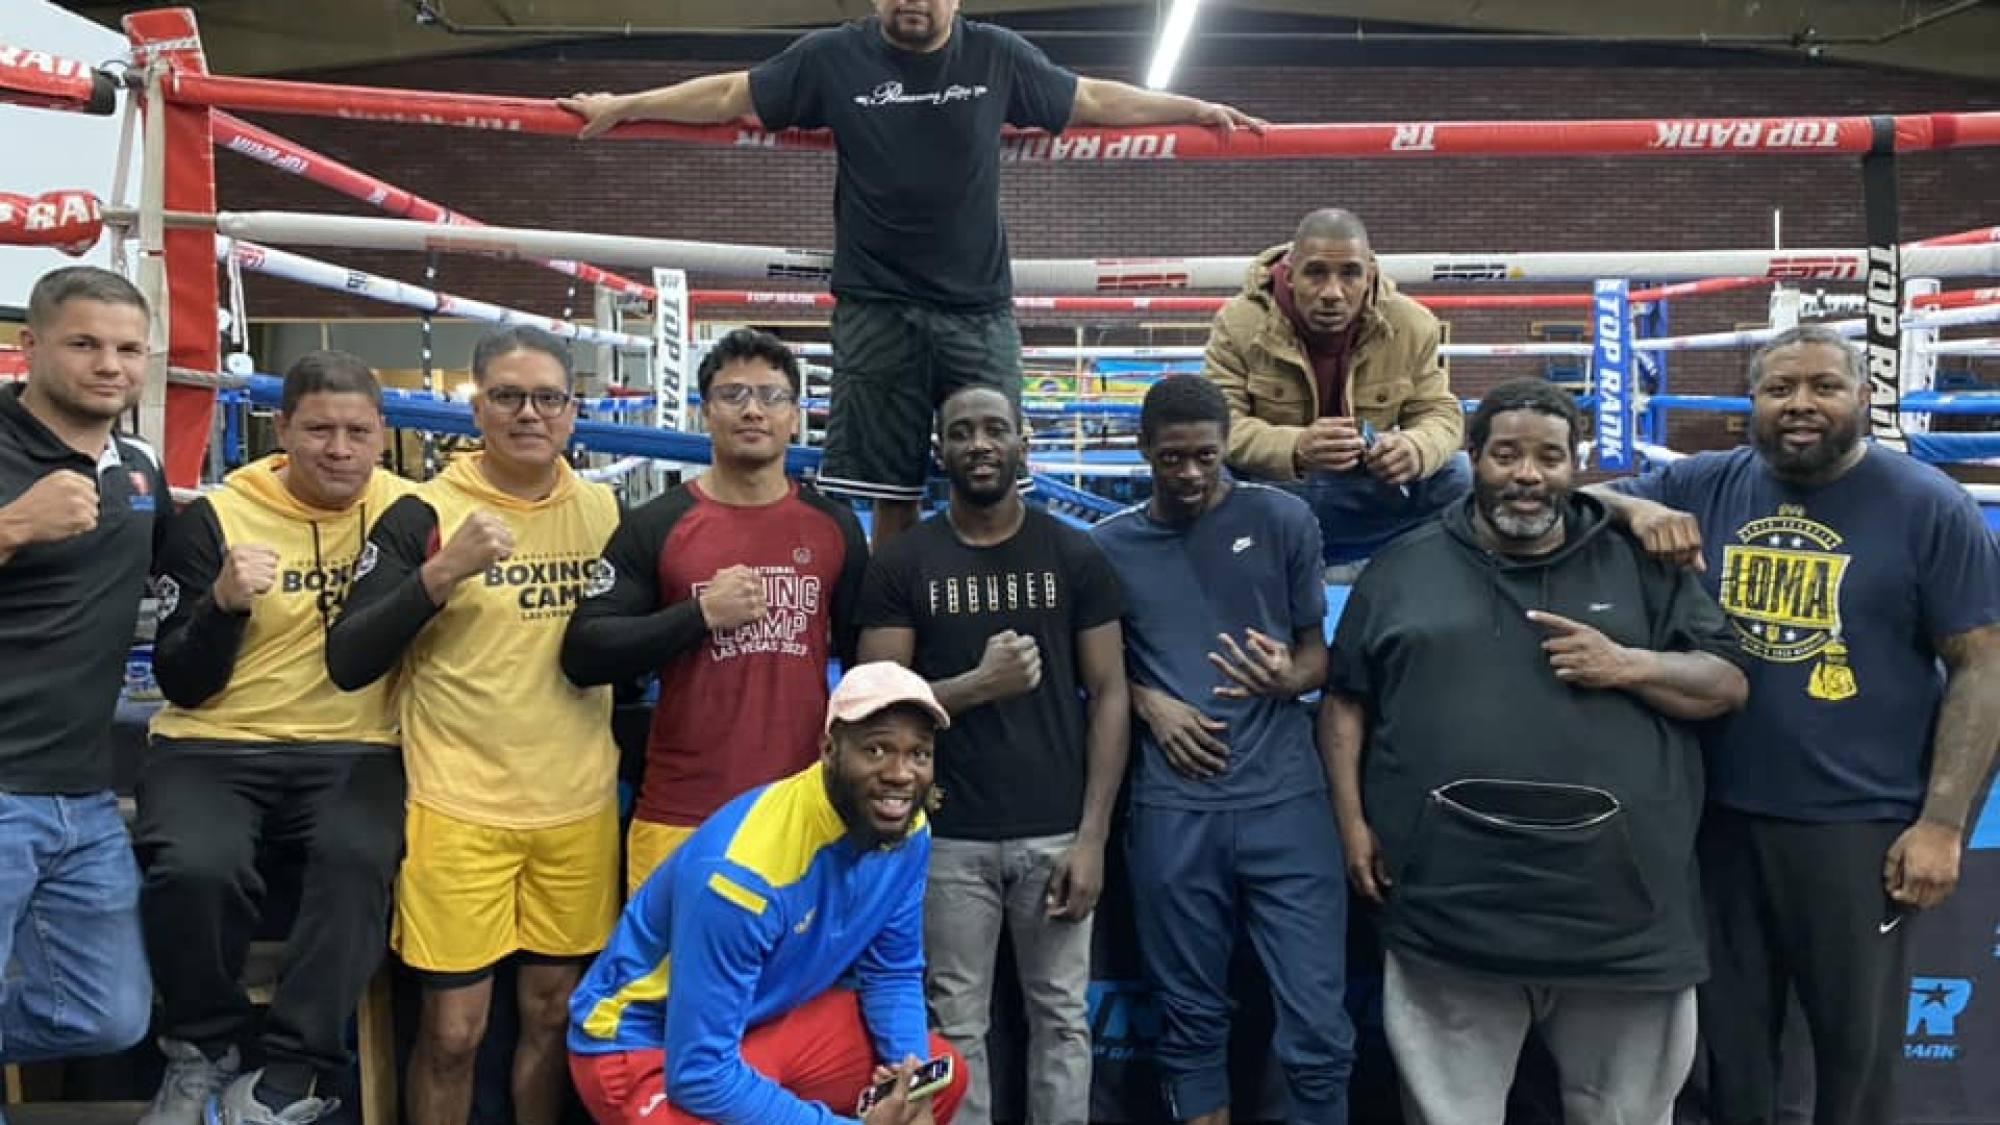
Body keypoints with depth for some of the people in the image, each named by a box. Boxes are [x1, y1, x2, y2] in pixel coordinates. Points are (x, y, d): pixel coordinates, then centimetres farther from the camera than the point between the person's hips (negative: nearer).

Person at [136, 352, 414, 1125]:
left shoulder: (409, 511, 2)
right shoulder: (216, 516, 0)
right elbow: (183, 686, -2)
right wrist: (225, 601, -20)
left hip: (352, 750, 0)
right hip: (216, 745, 0)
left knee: (359, 860, -30)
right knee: (195, 867, -28)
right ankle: (201, 1051, 1)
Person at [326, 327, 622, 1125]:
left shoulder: (605, 512, 5)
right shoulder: (424, 513, -6)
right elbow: (348, 663, -12)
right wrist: (443, 571, -22)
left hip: (579, 806, 3)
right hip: (461, 806, -3)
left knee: (552, 1012, 14)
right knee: (453, 1026, 4)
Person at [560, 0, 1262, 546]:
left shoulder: (998, 57, 8)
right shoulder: (834, 58, 4)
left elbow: (1093, 99, 17)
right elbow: (730, 95, 10)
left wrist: (1199, 110, 19)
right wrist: (620, 107, 10)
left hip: (979, 310, 1)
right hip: (877, 313, -1)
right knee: (892, 497, 1)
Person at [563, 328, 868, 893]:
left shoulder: (835, 525, 6)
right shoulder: (655, 526, -1)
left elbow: (864, 661, 14)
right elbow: (583, 655, -6)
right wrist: (701, 614, -14)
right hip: (681, 818, -2)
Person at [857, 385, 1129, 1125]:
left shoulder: (1074, 555, 2)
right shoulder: (903, 563, 2)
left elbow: (1109, 695, 1)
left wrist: (1093, 835, -6)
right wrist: (977, 684, -15)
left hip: (1056, 832, 0)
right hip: (949, 836, 0)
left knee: (1062, 1017, 8)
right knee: (957, 1026, 8)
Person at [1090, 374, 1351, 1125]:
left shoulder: (1284, 520, 3)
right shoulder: (1112, 545, 6)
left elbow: (1318, 651, 9)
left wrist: (1290, 677, -13)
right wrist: (1147, 701, -5)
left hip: (1286, 802, -1)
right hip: (1172, 811, 1)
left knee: (1317, 1023, 1)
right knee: (1191, 1019, 11)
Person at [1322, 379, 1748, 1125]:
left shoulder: (1639, 565, 9)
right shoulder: (1403, 569, 9)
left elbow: (1727, 684, 8)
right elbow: (1345, 703, 11)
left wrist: (1628, 665, -9)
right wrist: (1353, 822, 1)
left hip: (1624, 913, 1)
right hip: (1449, 915, 0)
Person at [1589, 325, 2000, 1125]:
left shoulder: (1929, 507, -5)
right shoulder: (1706, 486, 2)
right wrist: (1637, 510, -17)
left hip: (1858, 825, -2)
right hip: (1717, 814, 3)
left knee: (1856, 1043, 13)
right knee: (1729, 1037, 17)